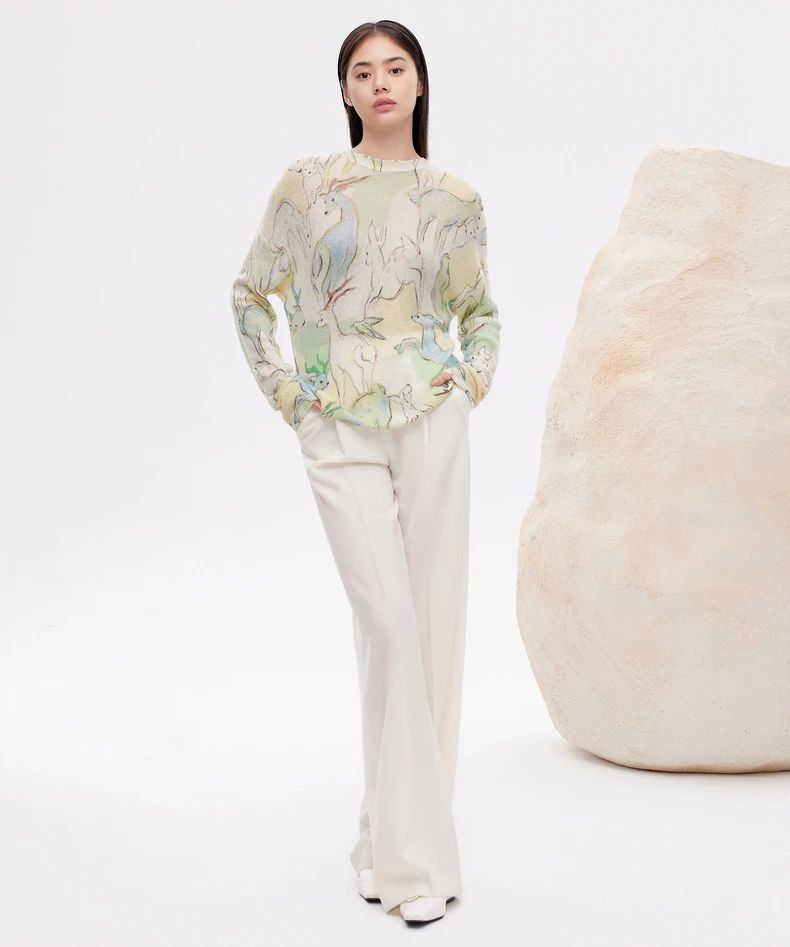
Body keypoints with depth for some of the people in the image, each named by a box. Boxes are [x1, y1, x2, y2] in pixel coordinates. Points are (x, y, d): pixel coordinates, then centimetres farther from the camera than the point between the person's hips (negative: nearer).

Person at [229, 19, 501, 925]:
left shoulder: (455, 197, 7)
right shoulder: (307, 182, 2)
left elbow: (480, 311, 23)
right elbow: (251, 294, 11)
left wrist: (474, 383, 8)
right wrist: (282, 391, 4)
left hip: (432, 421, 2)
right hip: (340, 434, -2)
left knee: (435, 621, 3)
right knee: (389, 622, -8)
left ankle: (397, 830, 19)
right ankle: (409, 856, 2)